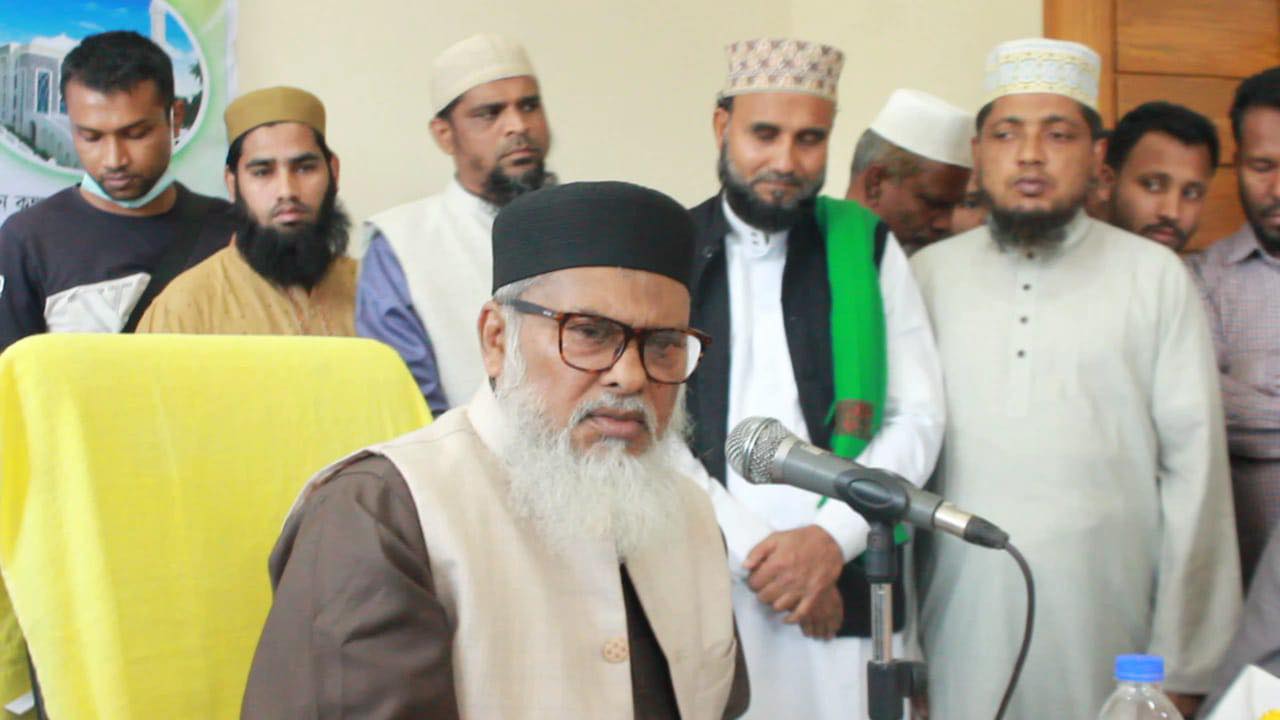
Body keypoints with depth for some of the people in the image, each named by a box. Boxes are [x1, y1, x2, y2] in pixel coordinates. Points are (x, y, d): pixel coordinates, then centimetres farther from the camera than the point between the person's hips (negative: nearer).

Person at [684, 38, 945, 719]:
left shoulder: (867, 248, 7)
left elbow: (918, 418, 3)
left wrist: (831, 537, -10)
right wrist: (754, 552, -9)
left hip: (847, 588, 1)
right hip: (705, 589, -1)